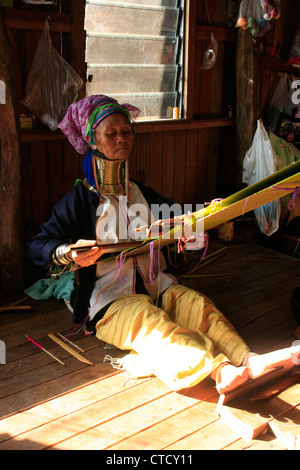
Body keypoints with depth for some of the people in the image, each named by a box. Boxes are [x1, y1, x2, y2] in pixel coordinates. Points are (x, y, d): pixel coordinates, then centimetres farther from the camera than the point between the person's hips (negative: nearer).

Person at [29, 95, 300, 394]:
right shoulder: (80, 199, 1)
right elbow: (38, 246, -5)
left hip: (156, 284, 5)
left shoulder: (143, 195, 17)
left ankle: (248, 360, -42)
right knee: (149, 318, -33)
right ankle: (221, 371, -53)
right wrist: (70, 254, -27)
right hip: (109, 297, -5)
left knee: (197, 303, -23)